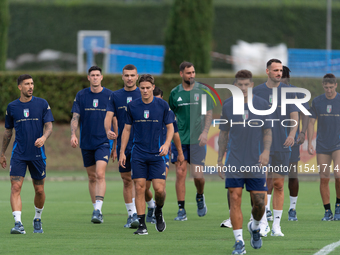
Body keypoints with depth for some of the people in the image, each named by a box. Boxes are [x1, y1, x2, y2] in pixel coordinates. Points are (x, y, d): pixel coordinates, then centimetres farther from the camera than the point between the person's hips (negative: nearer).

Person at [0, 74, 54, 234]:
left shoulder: (42, 104, 3)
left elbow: (49, 126, -1)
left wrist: (44, 137, -24)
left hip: (38, 153, 0)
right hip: (18, 153, 0)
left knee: (39, 190, 6)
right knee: (15, 187, -15)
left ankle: (37, 219, 30)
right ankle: (18, 223, -19)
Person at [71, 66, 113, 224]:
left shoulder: (109, 95, 0)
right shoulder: (81, 95, 4)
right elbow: (75, 117, 2)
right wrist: (73, 134, -14)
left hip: (103, 141, -3)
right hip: (86, 143, 3)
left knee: (100, 175, -17)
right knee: (92, 177, 9)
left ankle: (98, 210, -22)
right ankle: (96, 210, 20)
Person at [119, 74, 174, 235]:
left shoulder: (162, 105, -1)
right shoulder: (132, 106, 3)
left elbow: (170, 127, 5)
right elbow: (127, 129, 10)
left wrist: (166, 144, -13)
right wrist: (122, 152, 7)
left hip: (157, 154, -1)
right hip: (138, 154, 1)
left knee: (159, 189, -8)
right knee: (140, 188, -5)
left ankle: (158, 211, 23)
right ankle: (142, 225, -1)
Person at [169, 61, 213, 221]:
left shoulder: (203, 90, 2)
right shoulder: (175, 93, 5)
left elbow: (209, 113, 4)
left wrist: (205, 132, -10)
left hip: (197, 140, -1)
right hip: (179, 140, 1)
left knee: (198, 175, -3)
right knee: (180, 173, -5)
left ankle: (200, 197, 29)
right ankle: (181, 210, 0)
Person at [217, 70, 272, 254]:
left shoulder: (262, 105, 2)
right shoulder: (227, 106, 3)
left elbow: (268, 132, 5)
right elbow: (223, 134, 12)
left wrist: (266, 151, -13)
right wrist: (219, 159, 10)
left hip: (256, 163, 0)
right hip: (234, 163, 0)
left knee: (259, 202, 0)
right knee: (235, 199, -9)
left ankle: (254, 227, 32)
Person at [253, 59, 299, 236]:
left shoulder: (288, 92, 5)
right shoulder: (257, 91, 4)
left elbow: (294, 116, 2)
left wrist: (292, 134, -16)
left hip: (282, 146, 1)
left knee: (278, 185, 1)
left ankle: (276, 225, 6)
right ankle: (262, 222, 3)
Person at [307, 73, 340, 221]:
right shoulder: (317, 102, 4)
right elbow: (311, 123, 7)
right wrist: (309, 143, -1)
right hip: (322, 146, 2)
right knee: (324, 179, 0)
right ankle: (327, 212, 8)